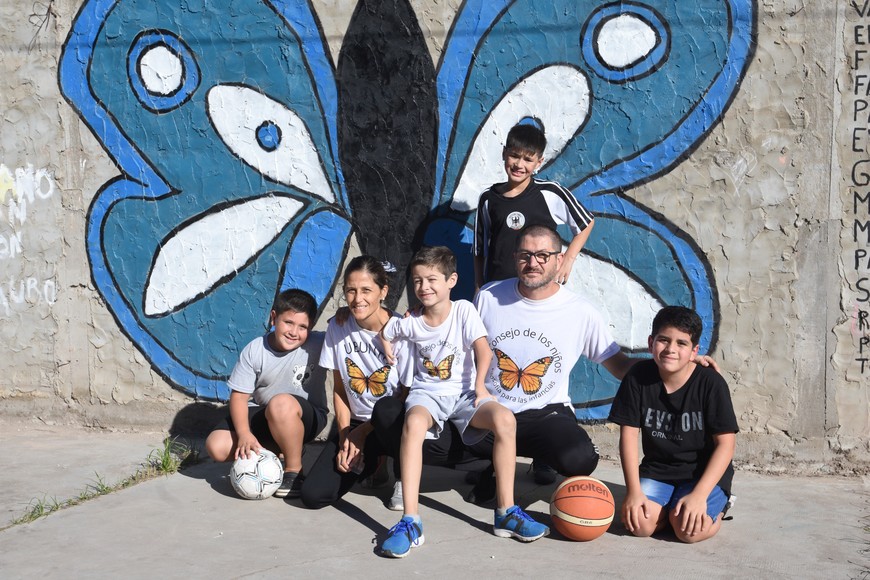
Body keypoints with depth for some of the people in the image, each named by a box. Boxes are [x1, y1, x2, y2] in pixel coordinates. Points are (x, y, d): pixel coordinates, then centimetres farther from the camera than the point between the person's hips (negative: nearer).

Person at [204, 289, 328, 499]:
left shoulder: (318, 345, -16)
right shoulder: (254, 351, -11)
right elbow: (239, 396, -9)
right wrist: (244, 434, -24)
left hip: (308, 417, -3)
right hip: (261, 416, 4)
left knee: (281, 403, -39)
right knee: (217, 446, -15)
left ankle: (294, 471, -19)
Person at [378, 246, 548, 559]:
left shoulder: (464, 310, -4)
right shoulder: (410, 322, 1)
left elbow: (482, 348, -14)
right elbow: (384, 331, 21)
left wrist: (479, 385, -24)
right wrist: (390, 357, 7)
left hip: (463, 392, 0)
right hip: (427, 392, 0)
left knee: (505, 419, -29)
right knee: (414, 422, -37)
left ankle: (506, 512, -17)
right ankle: (410, 521, -40)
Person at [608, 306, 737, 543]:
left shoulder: (711, 383, -15)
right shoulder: (638, 377, -8)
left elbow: (725, 444, -14)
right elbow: (629, 434, -5)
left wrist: (699, 495, -22)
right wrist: (633, 490, -12)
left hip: (704, 472, -2)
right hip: (657, 468, 2)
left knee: (689, 528, -25)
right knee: (641, 524, -22)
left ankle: (716, 507, 9)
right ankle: (668, 506, 11)